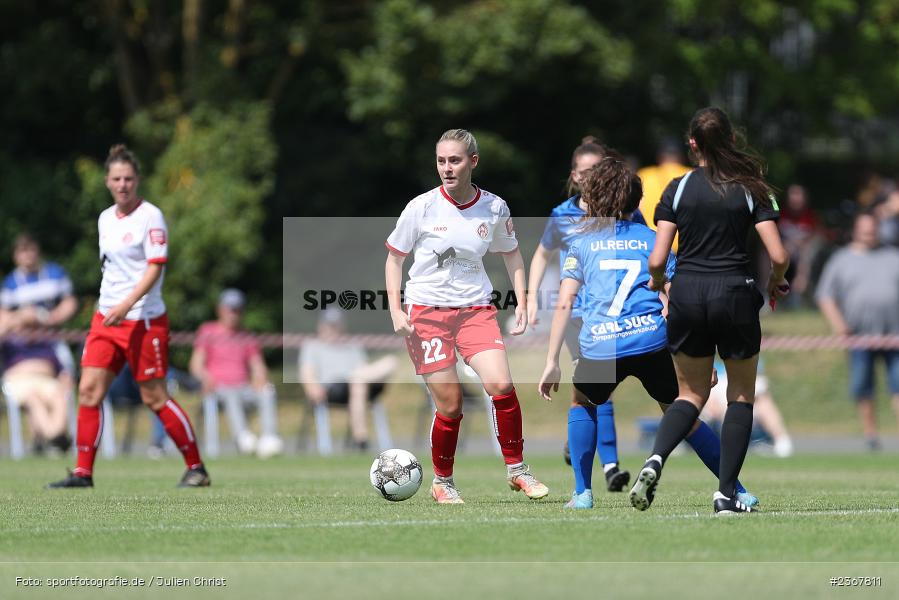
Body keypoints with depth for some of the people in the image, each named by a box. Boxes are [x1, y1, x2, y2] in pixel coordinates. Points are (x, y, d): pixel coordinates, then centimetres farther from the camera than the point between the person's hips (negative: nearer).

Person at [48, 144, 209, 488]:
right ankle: (83, 473, -1)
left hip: (144, 320, -7)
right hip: (106, 318, 7)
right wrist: (108, 307, 18)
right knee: (89, 390, -4)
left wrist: (126, 305, -26)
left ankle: (196, 469, 10)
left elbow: (156, 267, -17)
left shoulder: (150, 216, -9)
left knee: (154, 398, -3)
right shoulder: (105, 219, 12)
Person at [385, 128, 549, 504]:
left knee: (501, 385, -18)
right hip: (426, 313, -2)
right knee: (450, 406, -5)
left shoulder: (494, 208, -1)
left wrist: (522, 303, 8)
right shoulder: (422, 207, -7)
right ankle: (442, 482, 18)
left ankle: (516, 470, 0)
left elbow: (511, 253, 16)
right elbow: (394, 257, 4)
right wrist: (396, 310, -6)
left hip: (476, 310, 2)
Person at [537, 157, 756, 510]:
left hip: (600, 347, -1)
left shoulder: (582, 242, 14)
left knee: (583, 403, 27)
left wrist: (552, 361, 5)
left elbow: (564, 304, 5)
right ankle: (738, 491, 8)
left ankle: (582, 493, 18)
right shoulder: (651, 239, 16)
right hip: (654, 340, 1)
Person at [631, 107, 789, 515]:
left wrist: (657, 281, 17)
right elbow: (778, 256, -7)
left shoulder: (678, 188, 0)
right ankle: (726, 494, 6)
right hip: (735, 295, -2)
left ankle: (656, 458, -12)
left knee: (691, 393, 16)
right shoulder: (751, 190, -2)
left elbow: (657, 259, -5)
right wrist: (776, 283, 14)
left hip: (687, 296, 2)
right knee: (741, 394, 14)